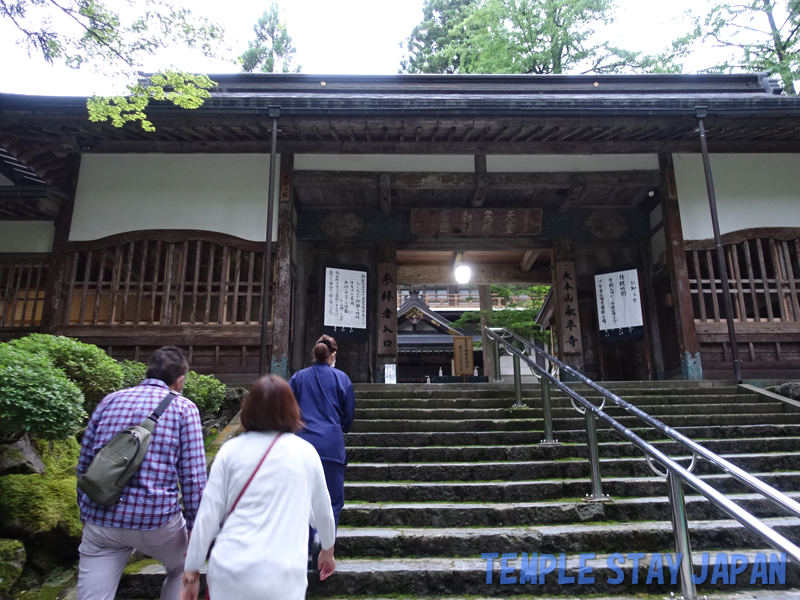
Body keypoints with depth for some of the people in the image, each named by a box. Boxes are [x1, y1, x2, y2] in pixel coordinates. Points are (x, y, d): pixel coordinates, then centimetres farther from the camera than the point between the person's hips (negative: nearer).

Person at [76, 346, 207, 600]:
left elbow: (84, 464, 13)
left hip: (101, 519, 3)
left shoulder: (110, 400, 9)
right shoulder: (183, 408, -3)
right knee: (183, 569, 27)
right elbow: (193, 476, -7)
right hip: (156, 517, -3)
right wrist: (194, 526, 2)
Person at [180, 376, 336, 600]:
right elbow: (322, 511, 10)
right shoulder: (305, 452, -1)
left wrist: (192, 572, 10)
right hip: (281, 581, -1)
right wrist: (328, 549, 27)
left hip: (229, 573, 1)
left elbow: (208, 515, -1)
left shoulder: (231, 450, -1)